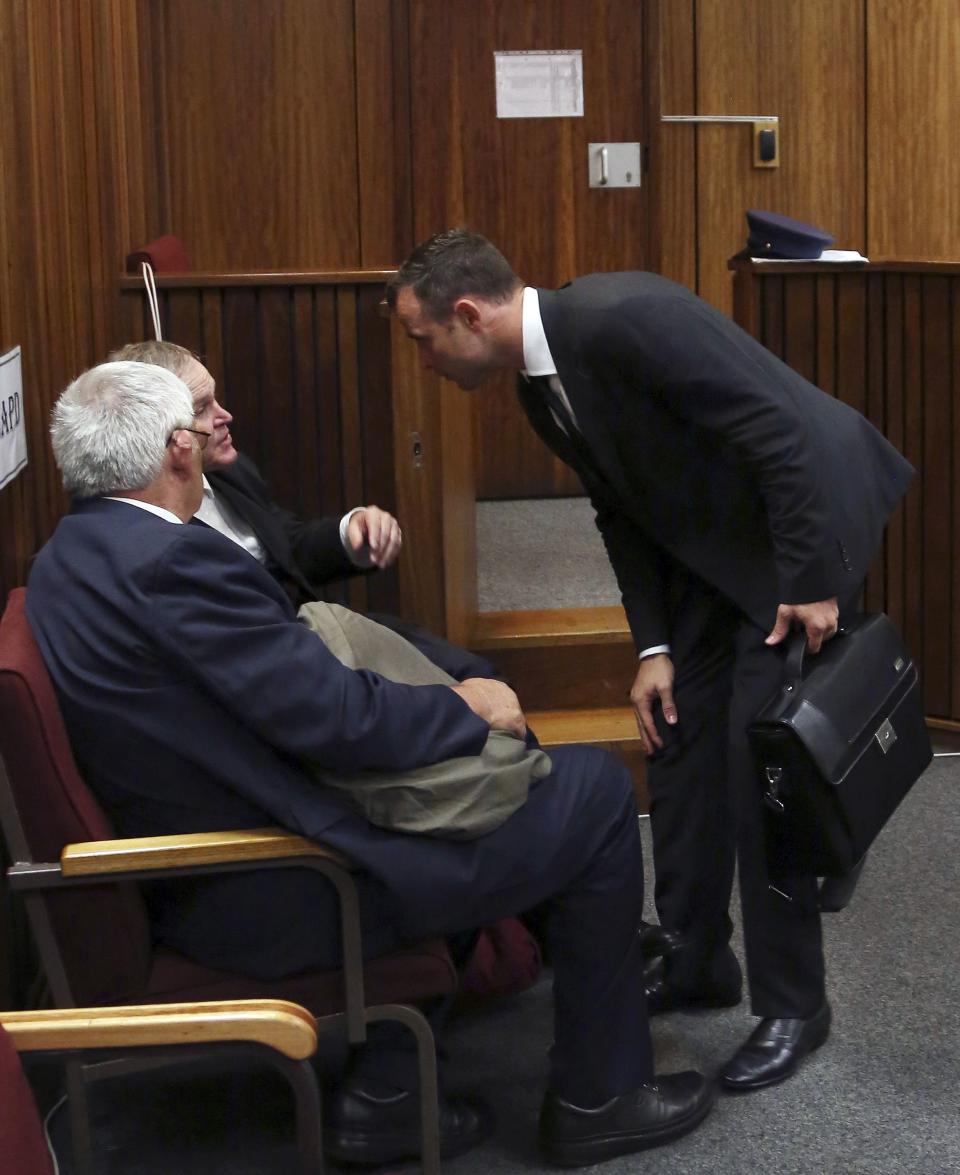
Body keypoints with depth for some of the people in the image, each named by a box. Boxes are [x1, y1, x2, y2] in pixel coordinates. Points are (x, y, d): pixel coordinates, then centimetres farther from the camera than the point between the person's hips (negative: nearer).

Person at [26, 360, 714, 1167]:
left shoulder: (71, 556, 6)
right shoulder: (169, 560, -25)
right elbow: (335, 719, -25)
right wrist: (467, 708, -9)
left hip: (201, 881, 10)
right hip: (281, 896, -10)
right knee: (594, 790, 0)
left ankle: (381, 1092, 24)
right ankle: (598, 1097, 16)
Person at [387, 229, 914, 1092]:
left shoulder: (622, 316, -28)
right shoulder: (543, 390, 2)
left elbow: (779, 429, -29)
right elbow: (624, 514, 10)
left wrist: (811, 584, -25)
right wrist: (654, 647, 2)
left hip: (808, 526, -9)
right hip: (713, 546, 9)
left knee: (761, 762, -8)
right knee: (678, 746, 9)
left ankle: (792, 1005, 6)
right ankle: (694, 963, 25)